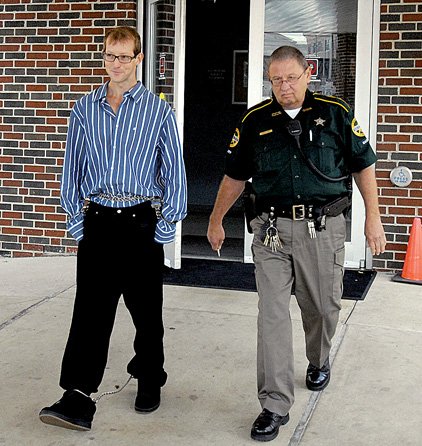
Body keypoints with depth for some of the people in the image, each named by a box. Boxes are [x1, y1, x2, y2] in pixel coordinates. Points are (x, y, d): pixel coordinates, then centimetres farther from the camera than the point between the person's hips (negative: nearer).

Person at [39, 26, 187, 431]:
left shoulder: (158, 111, 1)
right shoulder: (84, 110, 7)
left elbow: (174, 173, 1)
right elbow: (72, 169, 9)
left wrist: (166, 226, -3)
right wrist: (76, 221, 4)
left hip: (142, 221, -1)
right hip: (97, 222, 1)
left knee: (146, 311, 10)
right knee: (90, 310, -4)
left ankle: (149, 382, 29)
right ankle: (77, 399, -3)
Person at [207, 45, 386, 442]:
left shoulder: (335, 113, 1)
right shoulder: (255, 121, 4)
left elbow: (363, 165, 7)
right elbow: (235, 175, 14)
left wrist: (373, 217, 2)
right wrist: (216, 220, 17)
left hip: (323, 228, 0)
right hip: (271, 230, 1)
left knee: (322, 306, 13)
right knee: (272, 314, -4)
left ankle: (319, 360, 47)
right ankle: (275, 405, 3)